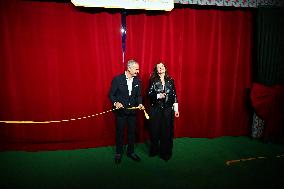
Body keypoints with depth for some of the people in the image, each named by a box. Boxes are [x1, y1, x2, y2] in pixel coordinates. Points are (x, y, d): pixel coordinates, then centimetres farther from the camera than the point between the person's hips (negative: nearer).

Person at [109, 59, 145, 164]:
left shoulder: (137, 80, 0)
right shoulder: (117, 79, -12)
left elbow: (138, 95, 6)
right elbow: (111, 94, -8)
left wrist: (140, 103, -13)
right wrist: (116, 103, -26)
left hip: (132, 111, 4)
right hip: (121, 111, -3)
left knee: (132, 132, 14)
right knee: (120, 132, 11)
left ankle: (130, 151, 34)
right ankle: (118, 153, 30)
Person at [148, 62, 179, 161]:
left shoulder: (170, 80, 7)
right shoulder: (153, 80, 3)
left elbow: (174, 95, 7)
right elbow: (149, 93, -2)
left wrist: (176, 109, 5)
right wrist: (158, 95, -18)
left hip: (168, 109, 1)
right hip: (156, 109, -1)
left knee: (167, 130, 3)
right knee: (155, 130, 4)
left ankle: (165, 152, 18)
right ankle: (154, 150, 23)